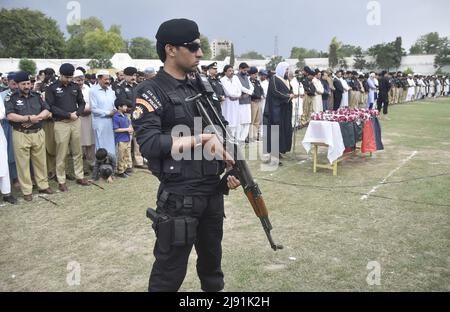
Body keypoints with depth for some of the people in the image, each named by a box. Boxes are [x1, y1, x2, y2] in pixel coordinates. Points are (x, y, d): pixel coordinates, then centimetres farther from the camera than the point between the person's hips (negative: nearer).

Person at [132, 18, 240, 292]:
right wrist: (202, 138, -21)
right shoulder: (151, 92, -11)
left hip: (214, 189, 7)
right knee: (170, 271, 6)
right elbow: (149, 143, -24)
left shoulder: (201, 88, 11)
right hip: (179, 194, -6)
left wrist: (231, 166, 5)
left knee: (212, 257, 23)